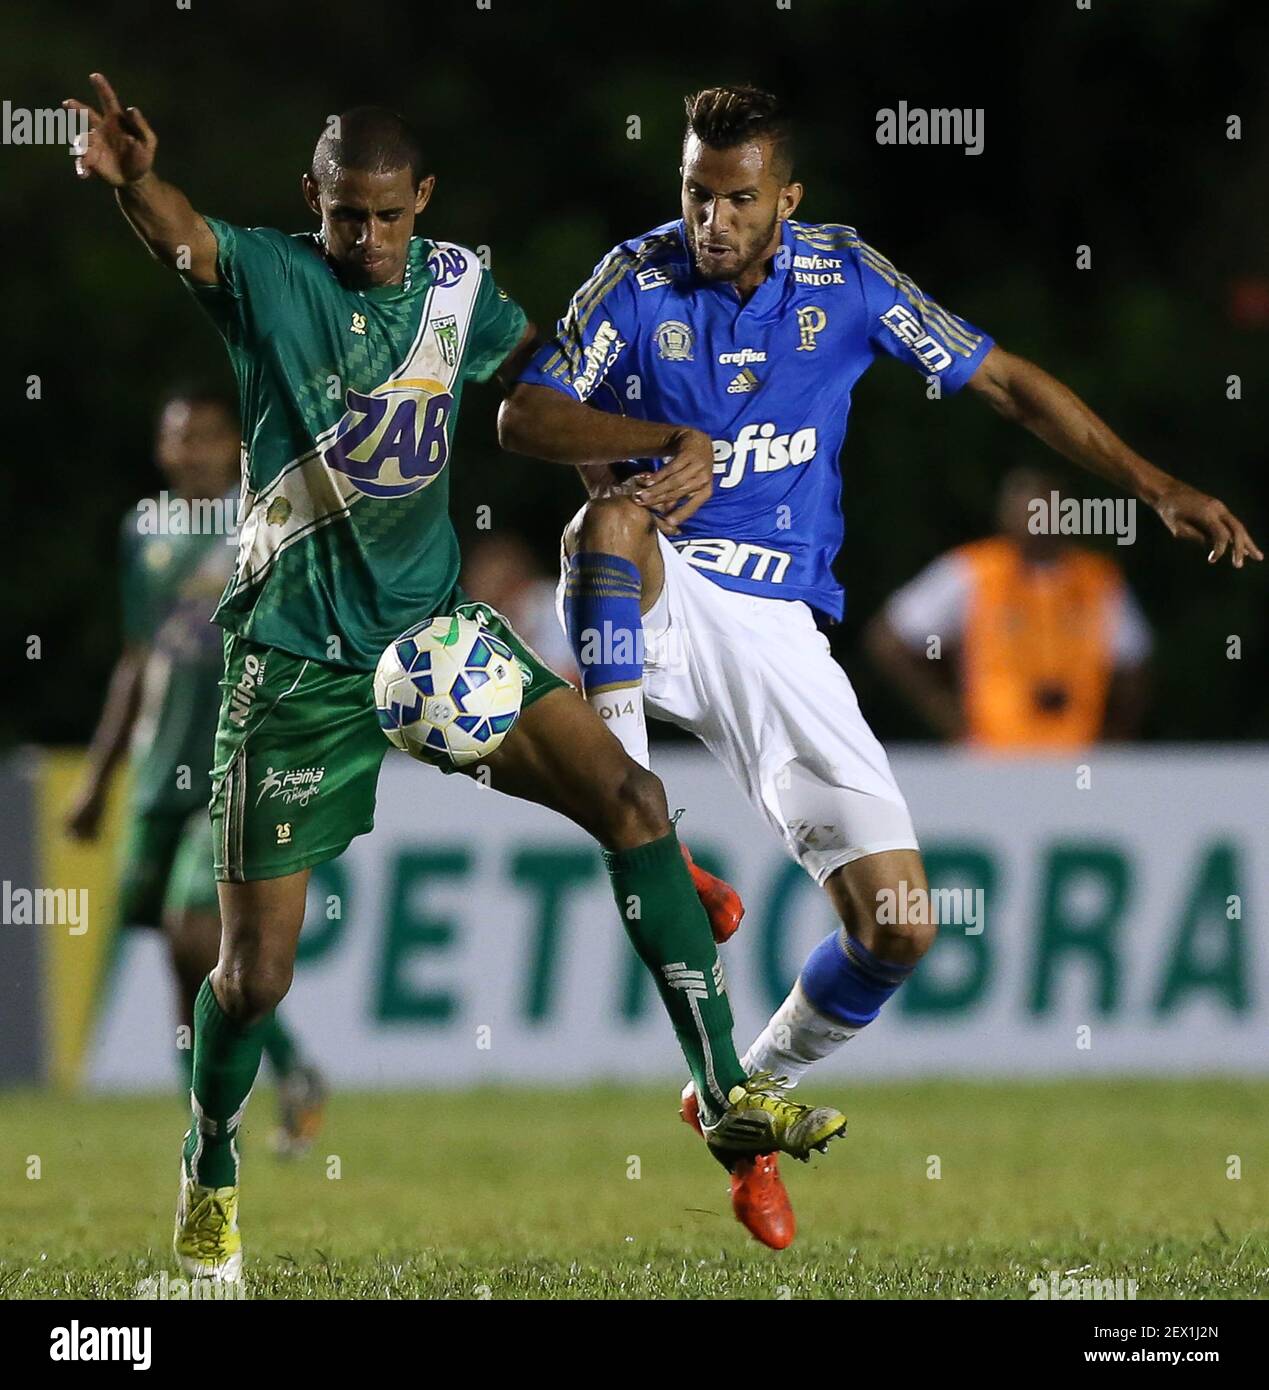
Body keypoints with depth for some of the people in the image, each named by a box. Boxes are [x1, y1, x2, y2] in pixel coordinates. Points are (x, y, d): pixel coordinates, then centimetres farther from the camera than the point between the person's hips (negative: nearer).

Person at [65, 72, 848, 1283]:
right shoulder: (268, 278, -10)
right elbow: (182, 235, -33)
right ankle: (209, 1180, 26)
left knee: (631, 798, -13)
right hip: (296, 661, -4)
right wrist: (132, 180, -56)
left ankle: (725, 1093, -7)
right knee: (256, 969, -2)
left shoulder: (457, 283, 4)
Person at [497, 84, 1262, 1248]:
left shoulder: (845, 278, 0)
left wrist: (1156, 487, -1)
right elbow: (524, 419, -9)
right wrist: (669, 442, -24)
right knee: (616, 515, -40)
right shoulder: (640, 281, -5)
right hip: (653, 603, -2)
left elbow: (1004, 383, 5)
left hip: (778, 627, 2)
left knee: (897, 930, -8)